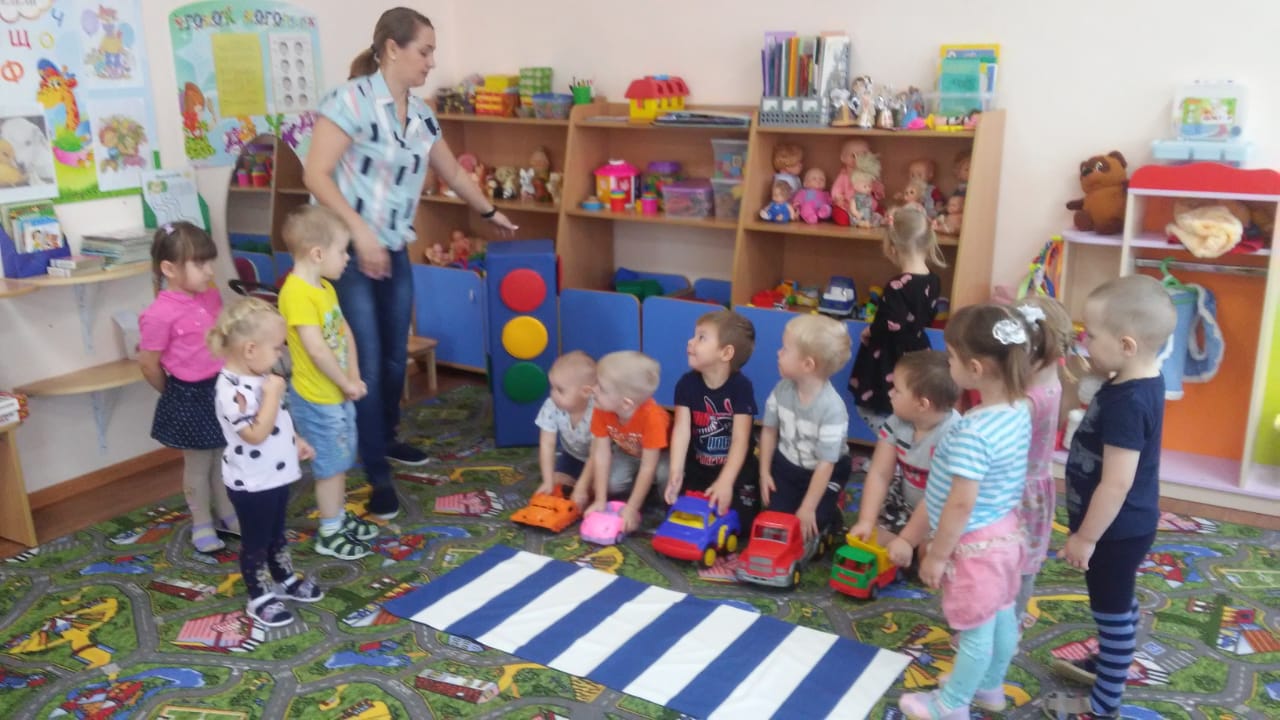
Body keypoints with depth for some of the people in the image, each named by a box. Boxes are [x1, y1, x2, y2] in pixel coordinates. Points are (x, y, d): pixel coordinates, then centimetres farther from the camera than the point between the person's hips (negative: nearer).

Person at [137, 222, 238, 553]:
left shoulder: (211, 296, -1)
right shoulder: (160, 314, -22)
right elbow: (149, 365, -13)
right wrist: (175, 394, 1)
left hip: (223, 387, 6)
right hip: (190, 396, -6)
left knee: (224, 457, 19)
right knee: (198, 464, 10)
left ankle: (227, 513, 37)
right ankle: (202, 525, 28)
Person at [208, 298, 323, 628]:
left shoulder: (258, 377, 1)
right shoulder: (232, 389, -29)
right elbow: (256, 433, -33)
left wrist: (295, 440, 15)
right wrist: (273, 394, -29)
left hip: (276, 474, 9)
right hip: (252, 483, -9)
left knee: (277, 533, 26)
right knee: (256, 541, 11)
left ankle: (285, 579, 45)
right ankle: (259, 597, 27)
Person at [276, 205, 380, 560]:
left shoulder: (325, 287, 6)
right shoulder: (297, 293, -25)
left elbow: (345, 332, 9)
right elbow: (316, 349, -27)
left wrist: (353, 378, -1)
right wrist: (346, 383, -16)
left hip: (338, 393, 9)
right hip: (317, 398, -9)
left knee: (340, 461, 21)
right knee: (330, 465, 4)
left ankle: (340, 516, 37)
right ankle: (329, 533, 18)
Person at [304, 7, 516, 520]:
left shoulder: (421, 115, 8)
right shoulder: (351, 99, -14)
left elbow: (453, 174, 23)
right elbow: (315, 175, -18)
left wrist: (490, 213, 33)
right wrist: (360, 232, -24)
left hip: (394, 251, 7)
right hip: (348, 251, -7)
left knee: (395, 355, 14)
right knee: (367, 363, -5)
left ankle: (386, 439, 36)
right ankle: (377, 475, 6)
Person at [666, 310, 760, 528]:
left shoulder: (741, 386, -19)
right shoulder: (686, 383, -10)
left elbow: (740, 440, -23)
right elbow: (681, 429, -19)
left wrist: (725, 482, -33)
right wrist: (676, 473, -32)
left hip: (735, 467, -2)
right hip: (697, 466, 3)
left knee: (742, 519, -15)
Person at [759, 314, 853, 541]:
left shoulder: (832, 408, -31)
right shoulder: (782, 389, -14)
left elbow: (825, 464, -26)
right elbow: (769, 430, 1)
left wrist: (808, 508, -22)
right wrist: (764, 473, -1)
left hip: (824, 473, -5)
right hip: (786, 465, 5)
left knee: (812, 522, -15)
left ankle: (831, 515, 18)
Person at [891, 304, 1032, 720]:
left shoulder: (971, 431, -32)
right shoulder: (1019, 412, -4)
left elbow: (961, 504, -28)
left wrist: (937, 555, -14)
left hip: (976, 544, -8)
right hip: (1004, 533, 8)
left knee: (975, 630, 10)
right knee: (1001, 617, 24)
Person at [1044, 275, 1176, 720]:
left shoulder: (1127, 403, -31)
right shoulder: (1140, 382, -2)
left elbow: (1117, 484, -28)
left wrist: (1085, 537, -21)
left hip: (1116, 530, -9)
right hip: (1124, 525, 9)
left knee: (1112, 610, 5)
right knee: (1117, 605, 26)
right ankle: (1109, 664, 47)